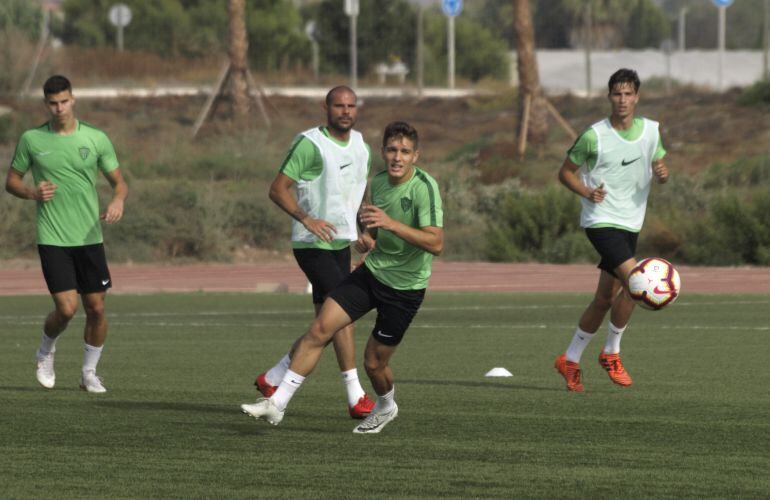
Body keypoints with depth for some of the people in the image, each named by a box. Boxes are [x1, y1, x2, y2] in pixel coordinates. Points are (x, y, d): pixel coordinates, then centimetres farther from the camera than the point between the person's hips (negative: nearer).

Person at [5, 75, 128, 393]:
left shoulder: (96, 139, 2)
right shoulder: (31, 140, 0)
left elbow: (119, 181, 9)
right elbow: (11, 181, 10)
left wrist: (118, 200, -14)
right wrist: (33, 193, -11)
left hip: (89, 237, 2)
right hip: (52, 239, -2)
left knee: (96, 308, 2)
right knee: (66, 308, -13)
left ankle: (89, 373, 20)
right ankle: (46, 352, 18)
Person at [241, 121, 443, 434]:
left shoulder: (423, 187, -21)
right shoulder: (379, 182, 2)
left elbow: (436, 244, -30)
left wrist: (391, 224, -38)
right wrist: (366, 239, -2)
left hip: (404, 286, -6)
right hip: (372, 270, 6)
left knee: (374, 363, 4)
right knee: (320, 329, -9)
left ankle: (386, 407, 38)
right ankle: (277, 403, -7)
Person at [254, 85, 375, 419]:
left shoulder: (361, 147, 10)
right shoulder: (310, 144, -14)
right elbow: (278, 189, -14)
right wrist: (306, 218, -27)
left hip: (341, 243, 8)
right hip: (312, 243, -8)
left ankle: (272, 379, 24)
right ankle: (355, 397, -13)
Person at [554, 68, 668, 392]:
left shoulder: (651, 131, 4)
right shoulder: (594, 136, -11)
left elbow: (659, 166, 16)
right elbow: (565, 172, -1)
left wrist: (662, 174, -8)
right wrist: (587, 192, -19)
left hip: (631, 225, 6)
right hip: (601, 221, -6)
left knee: (606, 298, 10)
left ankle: (570, 360, 25)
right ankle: (611, 353, -5)